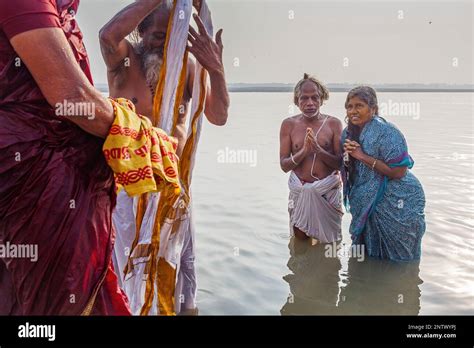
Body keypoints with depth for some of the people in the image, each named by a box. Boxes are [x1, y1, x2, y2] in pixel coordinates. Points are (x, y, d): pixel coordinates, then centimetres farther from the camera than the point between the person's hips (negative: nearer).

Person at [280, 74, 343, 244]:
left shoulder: (333, 123, -4)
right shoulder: (289, 124, -2)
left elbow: (341, 164, -9)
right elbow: (284, 165, -6)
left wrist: (318, 150, -24)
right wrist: (304, 151, -23)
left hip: (328, 190, 0)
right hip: (300, 190, 1)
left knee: (329, 240, 12)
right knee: (300, 239, 11)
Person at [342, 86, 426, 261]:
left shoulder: (386, 132, -20)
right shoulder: (348, 133, 3)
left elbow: (399, 172, -26)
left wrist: (362, 156, -24)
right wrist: (347, 159, -11)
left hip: (397, 203, -7)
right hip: (367, 203, 7)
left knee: (397, 257, 8)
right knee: (369, 255, 19)